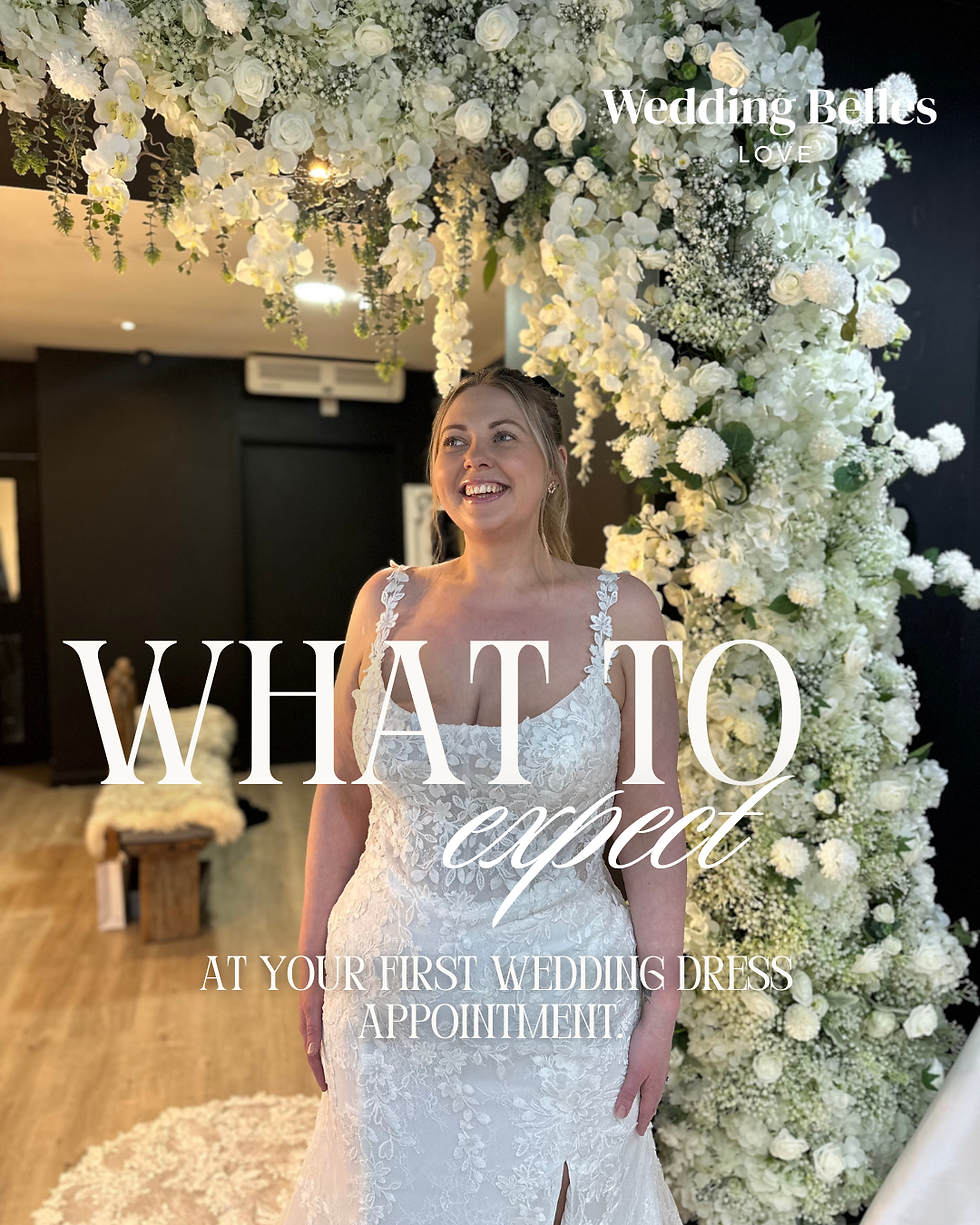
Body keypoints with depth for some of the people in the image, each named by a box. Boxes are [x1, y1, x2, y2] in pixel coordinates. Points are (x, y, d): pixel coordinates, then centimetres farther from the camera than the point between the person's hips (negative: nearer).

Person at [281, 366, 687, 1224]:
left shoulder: (621, 612, -11)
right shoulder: (387, 601, -5)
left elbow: (650, 819, -7)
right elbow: (343, 799, 2)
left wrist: (662, 1004, -5)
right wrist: (314, 967, 6)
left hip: (557, 996, -2)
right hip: (389, 986, 3)